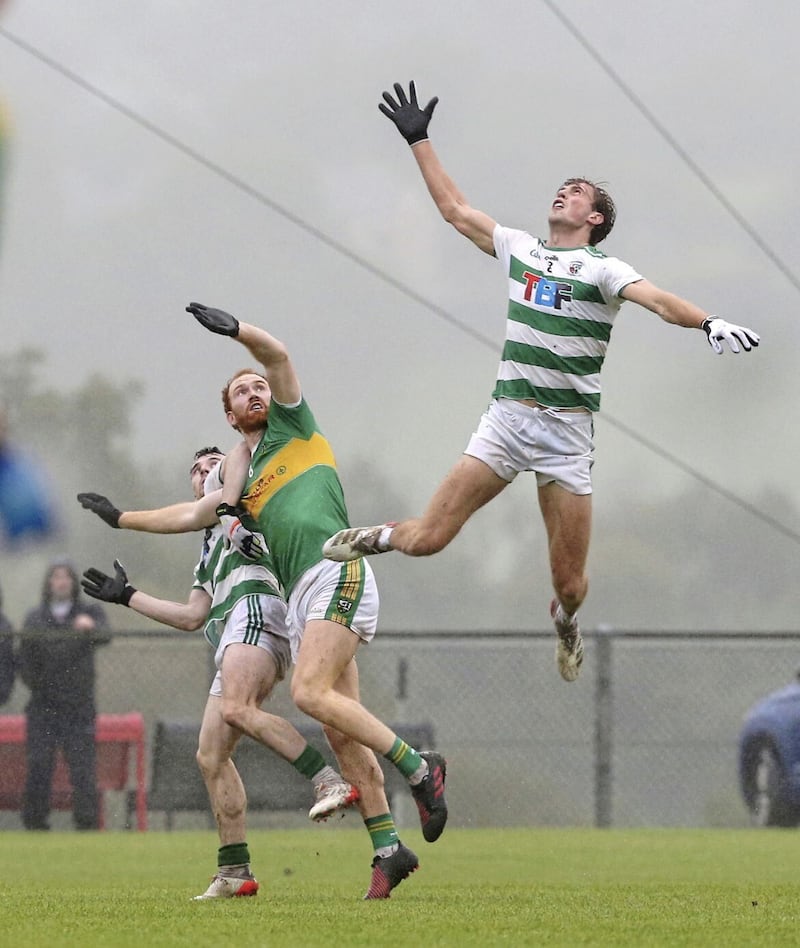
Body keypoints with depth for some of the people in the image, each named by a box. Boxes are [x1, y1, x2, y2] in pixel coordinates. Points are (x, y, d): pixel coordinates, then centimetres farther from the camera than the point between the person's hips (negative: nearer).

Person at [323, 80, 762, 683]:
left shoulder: (601, 269, -2)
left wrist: (707, 321, -39)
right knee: (428, 538, -9)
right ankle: (380, 537, 25)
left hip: (567, 430, -2)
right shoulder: (519, 249, 12)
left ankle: (565, 620, 36)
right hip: (506, 418, 3)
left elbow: (657, 299, -20)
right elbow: (454, 208, 22)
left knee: (569, 581, 0)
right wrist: (419, 140, 23)